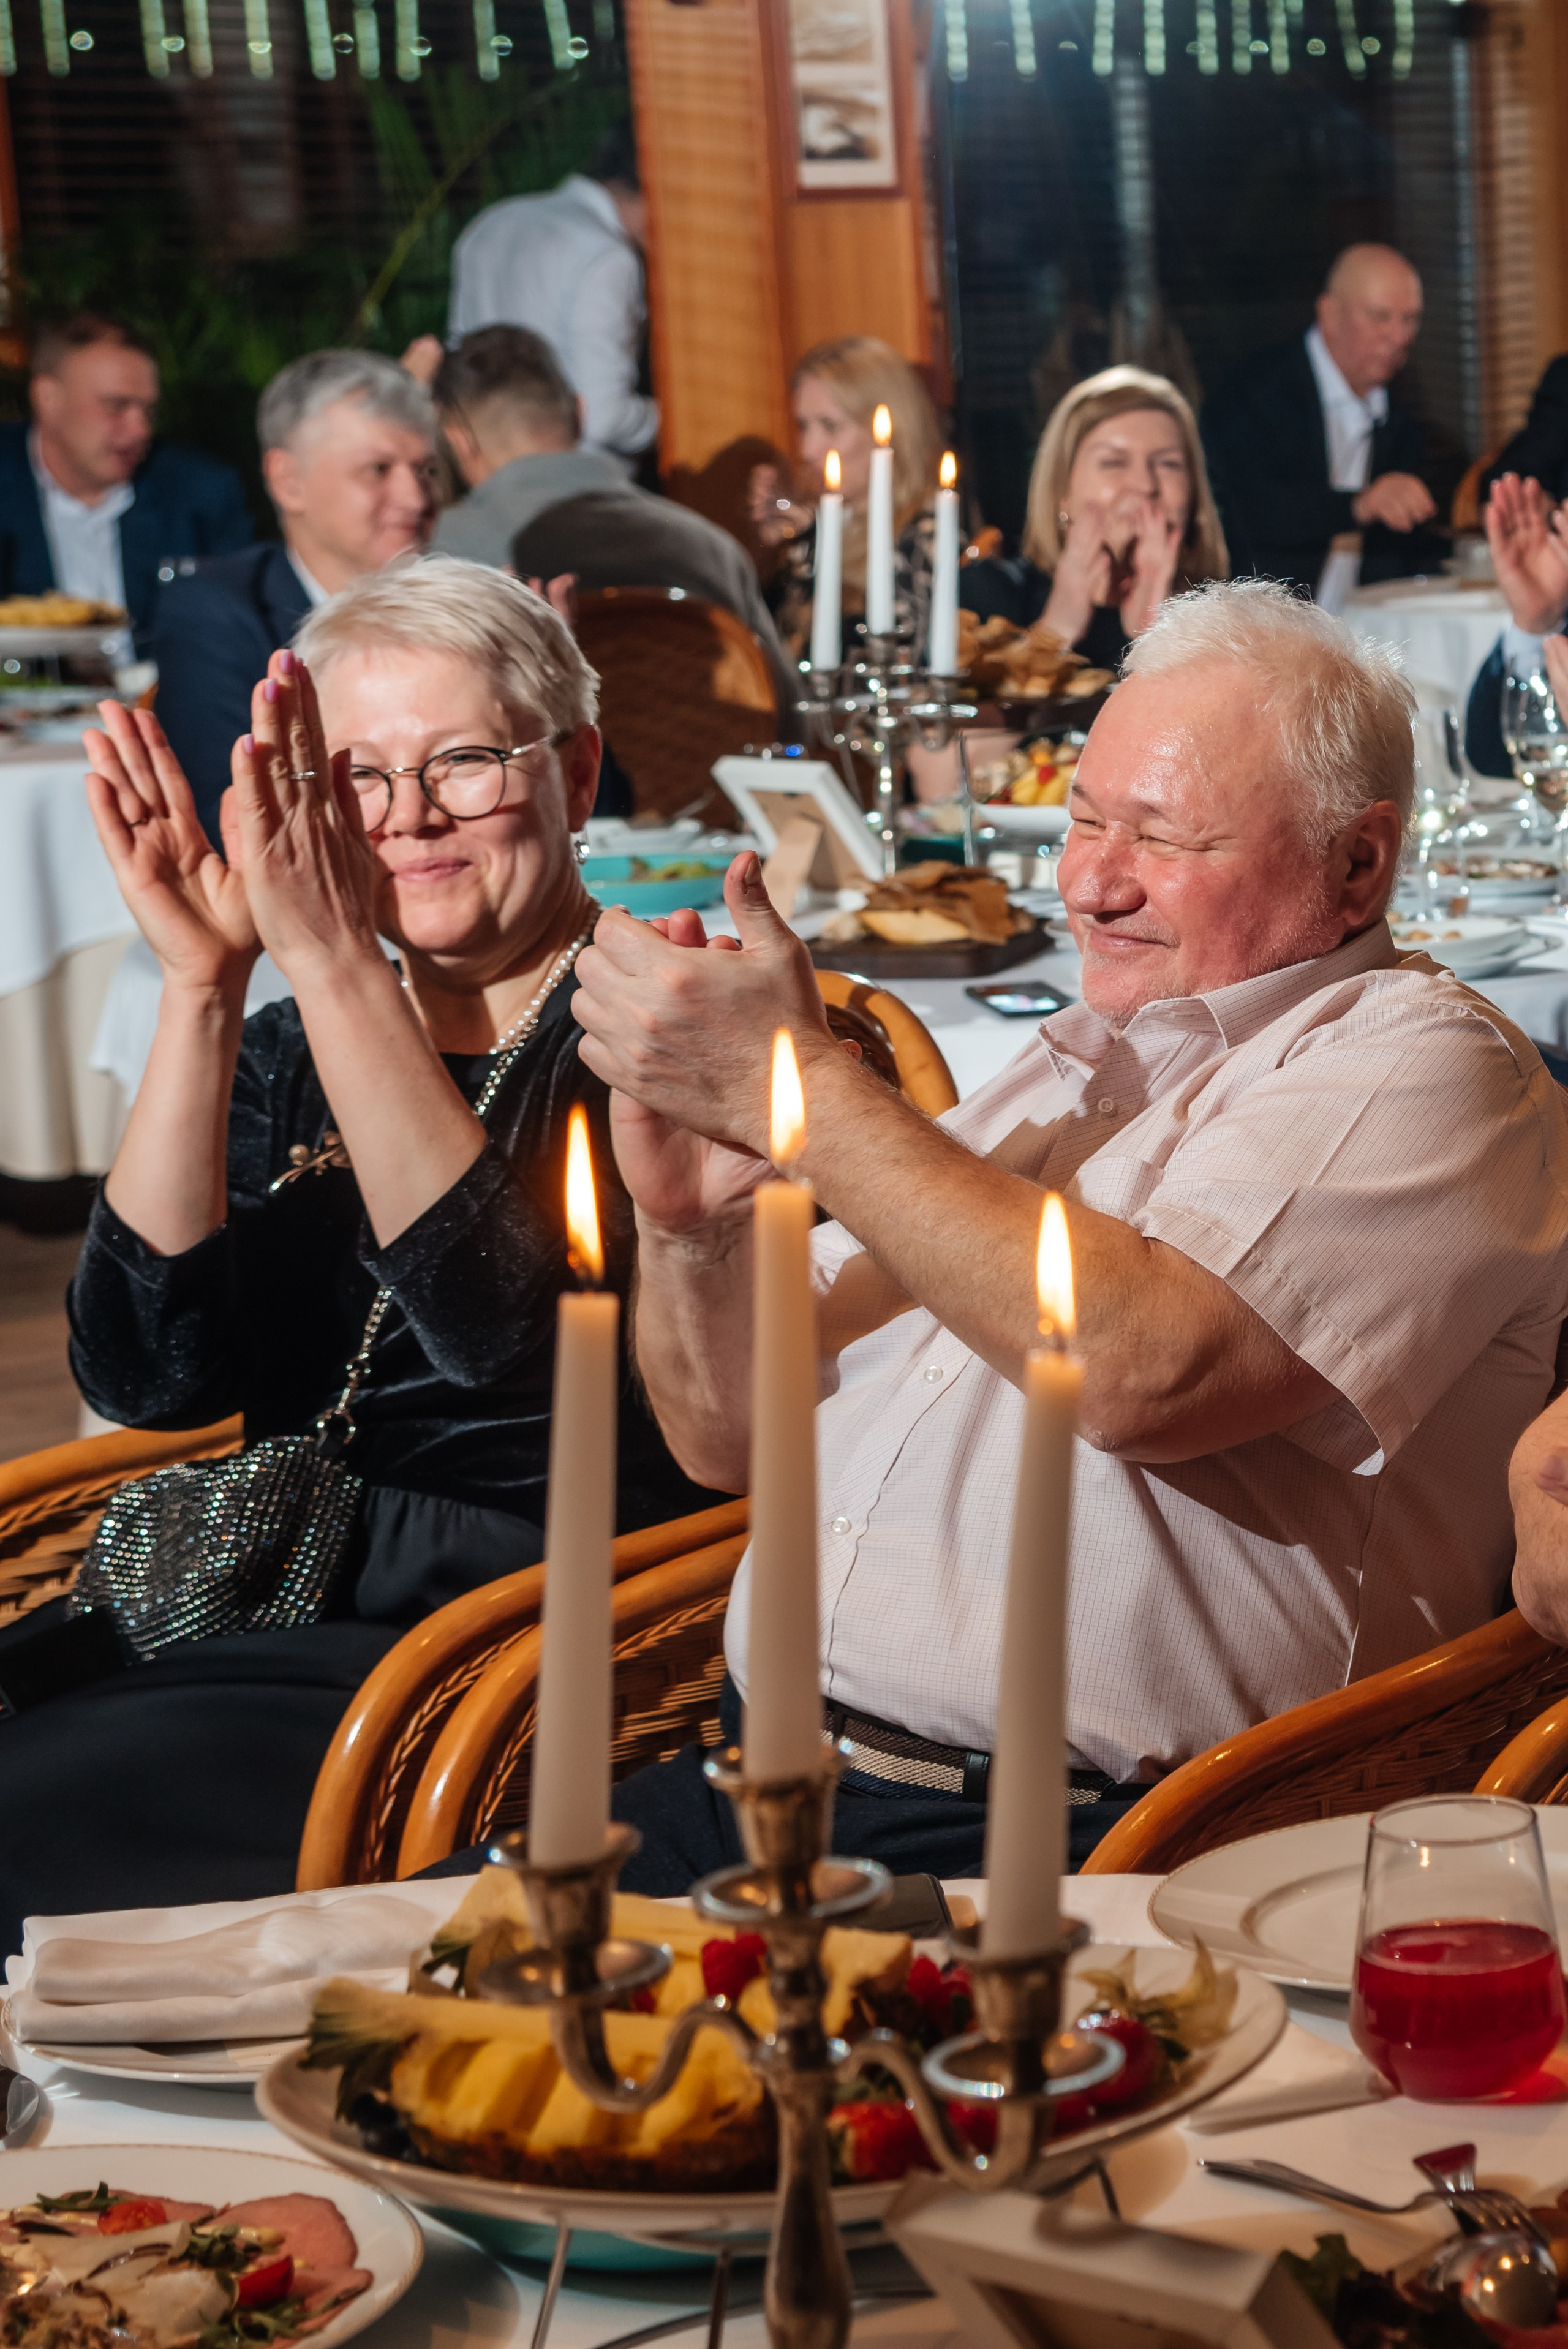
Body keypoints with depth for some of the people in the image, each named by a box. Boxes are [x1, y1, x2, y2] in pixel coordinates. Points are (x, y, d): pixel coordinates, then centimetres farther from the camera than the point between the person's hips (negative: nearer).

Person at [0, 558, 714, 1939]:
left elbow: (514, 1332, -20)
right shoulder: (291, 1054, 14)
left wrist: (333, 962, -21)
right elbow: (148, 1374, -1)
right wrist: (202, 985, -7)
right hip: (278, 1614, 6)